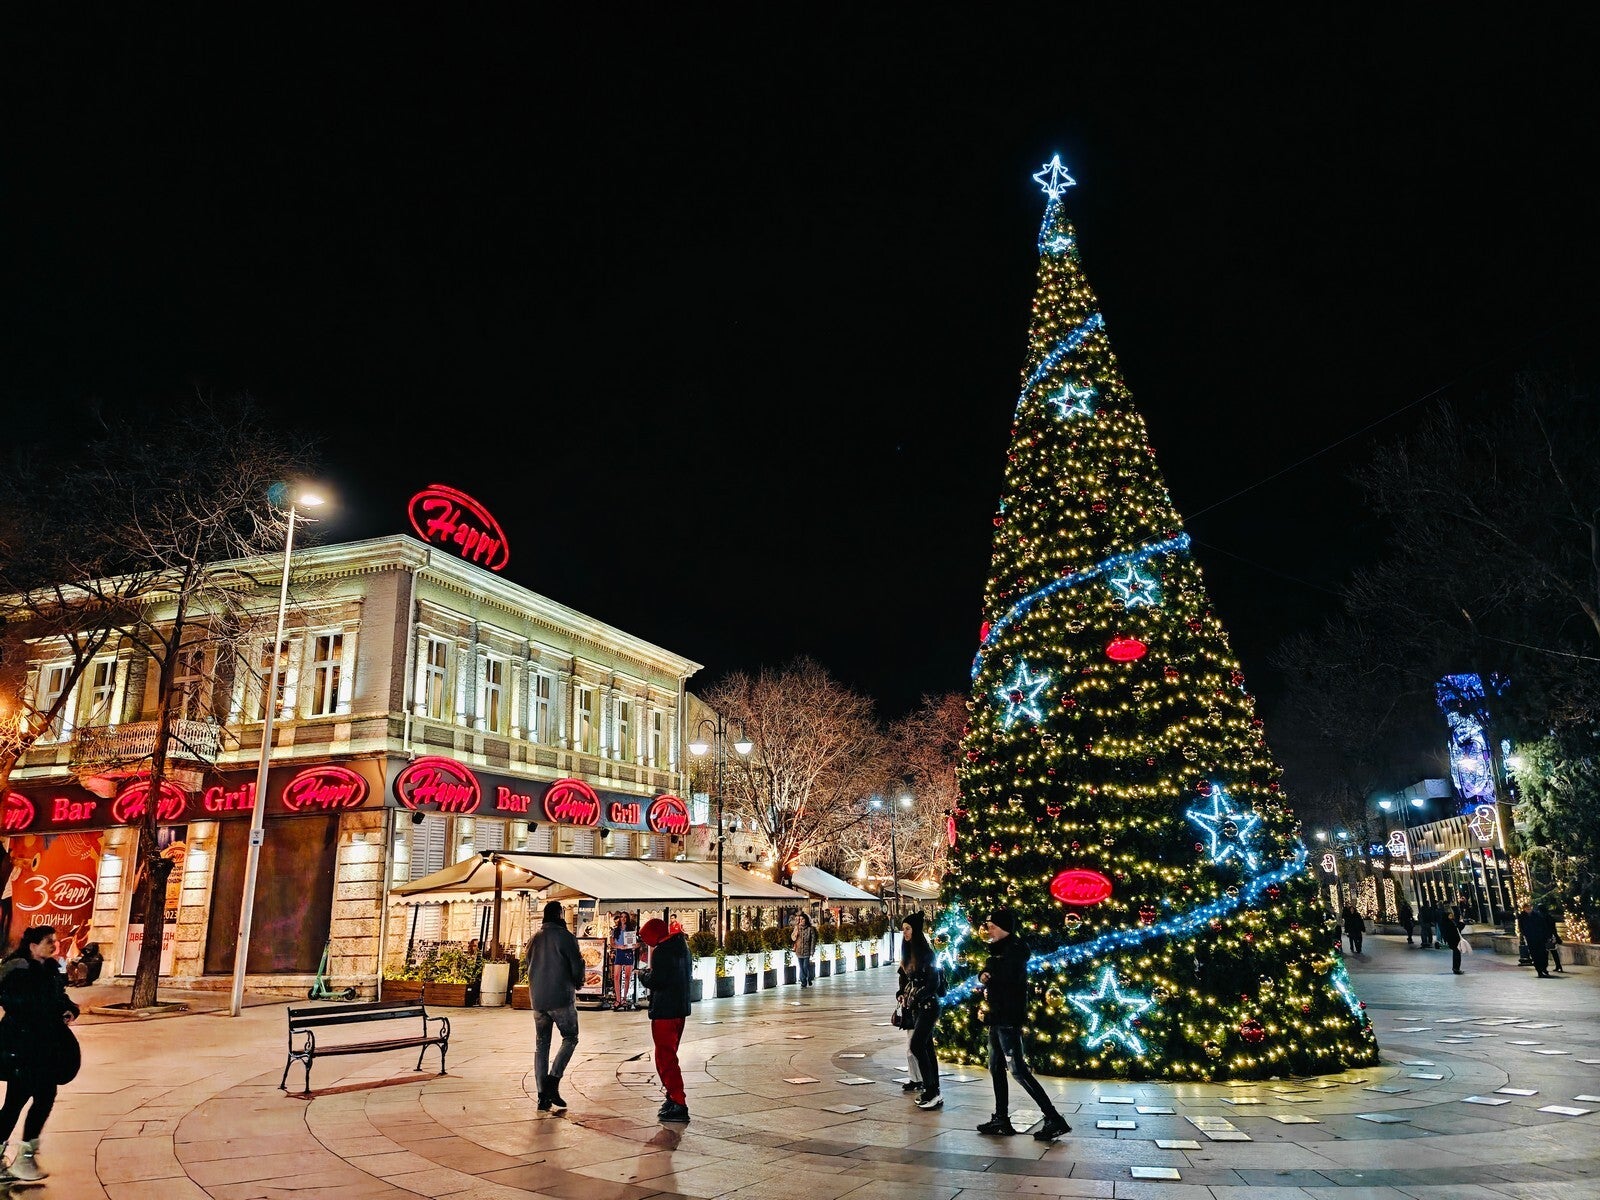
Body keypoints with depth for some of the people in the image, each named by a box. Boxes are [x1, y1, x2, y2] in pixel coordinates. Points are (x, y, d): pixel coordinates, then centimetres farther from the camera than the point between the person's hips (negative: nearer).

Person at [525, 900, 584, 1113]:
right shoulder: (565, 936, -10)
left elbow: (528, 964, 16)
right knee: (570, 1038, 9)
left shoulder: (534, 938, 9)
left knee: (541, 1044, 12)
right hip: (561, 999, -6)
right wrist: (577, 984, 9)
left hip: (537, 999, 6)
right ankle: (553, 1081, -8)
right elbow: (577, 965, -10)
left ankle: (543, 1095, 10)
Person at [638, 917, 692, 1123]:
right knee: (669, 1055, 21)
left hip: (664, 1011, -9)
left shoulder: (661, 951, -17)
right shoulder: (681, 947, 11)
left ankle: (679, 1106, -7)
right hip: (680, 1009, 9)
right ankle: (674, 1097, 28)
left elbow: (657, 981, -22)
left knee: (665, 1058, -4)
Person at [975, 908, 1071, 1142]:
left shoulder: (1015, 948, -14)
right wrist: (984, 975, -6)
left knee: (1018, 1070, -11)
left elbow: (1010, 975, -28)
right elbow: (985, 975, 17)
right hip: (997, 1017, 10)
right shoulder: (1000, 949, 16)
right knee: (996, 1068, 14)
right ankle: (1001, 1120, 23)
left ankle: (1054, 1120, -8)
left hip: (1009, 1019, -10)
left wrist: (991, 967, -10)